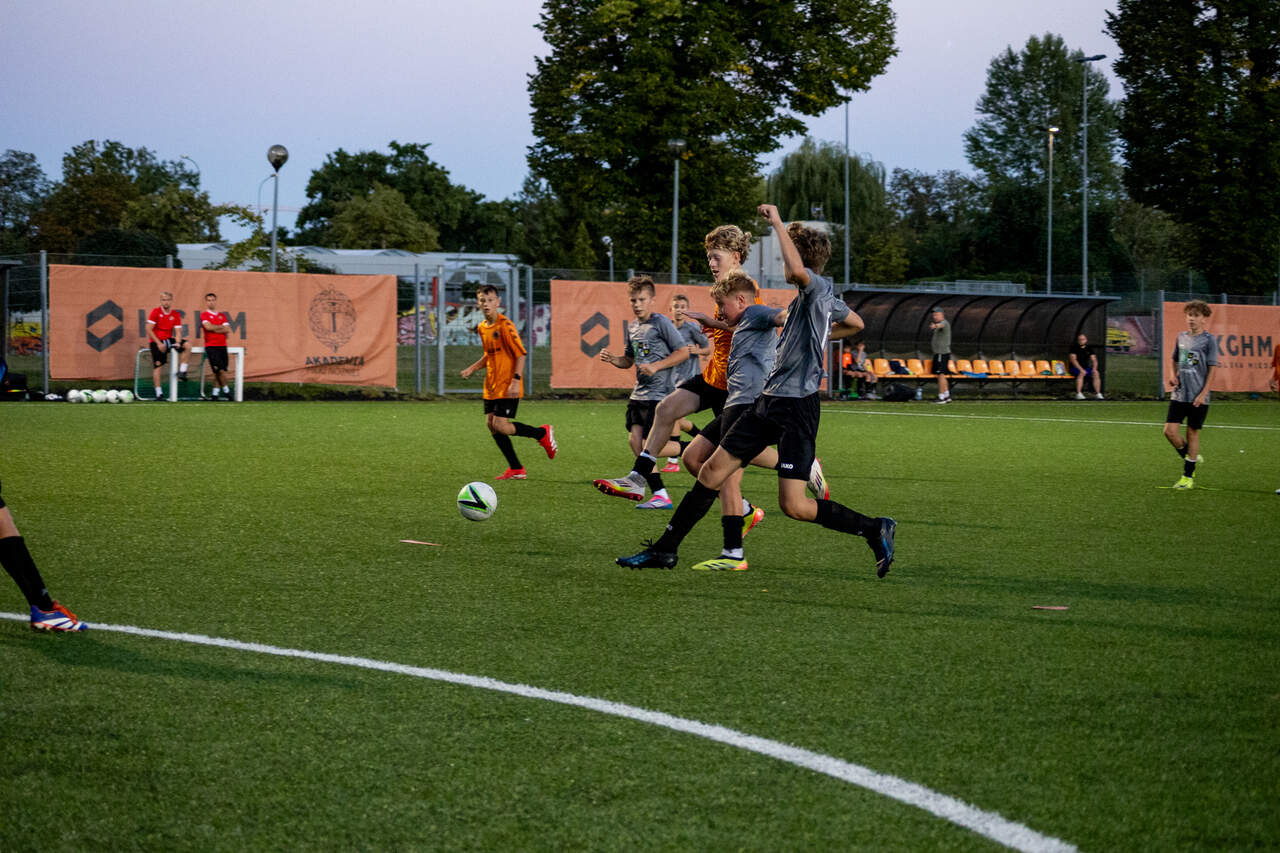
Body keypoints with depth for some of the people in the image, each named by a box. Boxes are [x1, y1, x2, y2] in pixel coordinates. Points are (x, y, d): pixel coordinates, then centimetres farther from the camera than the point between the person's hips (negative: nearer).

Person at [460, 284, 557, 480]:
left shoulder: (505, 325, -14)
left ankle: (542, 433, 7)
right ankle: (516, 469, 11)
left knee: (500, 425, -15)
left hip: (507, 387, -8)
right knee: (491, 424, 3)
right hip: (491, 386, 8)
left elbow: (520, 354, -15)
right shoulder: (482, 328, 10)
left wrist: (516, 380, -22)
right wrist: (472, 368, 9)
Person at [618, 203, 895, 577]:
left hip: (797, 408, -10)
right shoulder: (824, 296, 15)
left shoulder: (818, 287, -13)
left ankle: (874, 529, 5)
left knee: (794, 506, -12)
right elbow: (857, 322, 32)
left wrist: (778, 223, -27)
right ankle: (665, 550, 16)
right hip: (769, 401, 10)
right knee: (713, 470, 8)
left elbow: (797, 270, -37)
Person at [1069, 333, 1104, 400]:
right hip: (1075, 368, -4)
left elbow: (1094, 360, 8)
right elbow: (1073, 360, -14)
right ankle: (1078, 394, -39)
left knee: (1096, 373, -22)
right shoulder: (1074, 348, -3)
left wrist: (1094, 368, -14)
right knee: (1082, 373, -36)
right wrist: (1081, 369, -25)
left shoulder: (1089, 349, 11)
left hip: (1086, 368, 4)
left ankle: (1098, 394, -22)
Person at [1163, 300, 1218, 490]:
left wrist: (1203, 393, -13)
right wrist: (1174, 376, 4)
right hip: (1179, 394, 5)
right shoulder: (1181, 337, 10)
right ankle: (1191, 458, 20)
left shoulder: (1209, 340, -6)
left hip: (1198, 397, -5)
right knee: (1170, 430, -6)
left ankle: (1188, 476, 12)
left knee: (1192, 432, 2)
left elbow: (1211, 369, -7)